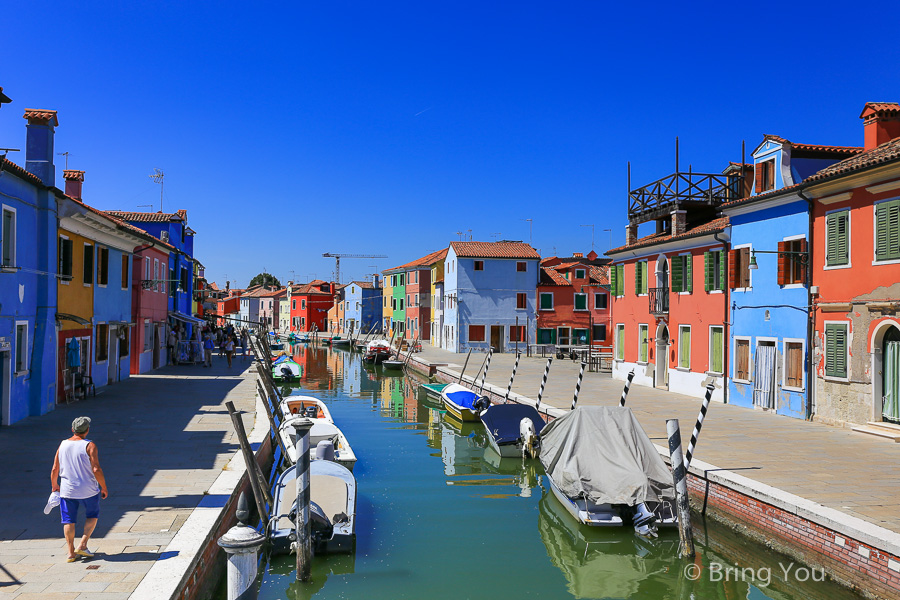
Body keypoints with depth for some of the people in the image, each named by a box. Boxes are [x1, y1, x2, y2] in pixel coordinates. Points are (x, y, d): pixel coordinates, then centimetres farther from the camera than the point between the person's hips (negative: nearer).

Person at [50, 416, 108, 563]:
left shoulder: (63, 445, 2)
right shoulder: (89, 446, -13)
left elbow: (54, 470, 7)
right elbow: (96, 470, -17)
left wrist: (54, 485, 25)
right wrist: (104, 488, -7)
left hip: (67, 490, 3)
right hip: (88, 490, -3)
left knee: (69, 521, 12)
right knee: (92, 515, 18)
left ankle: (71, 553, 12)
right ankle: (83, 545, 9)